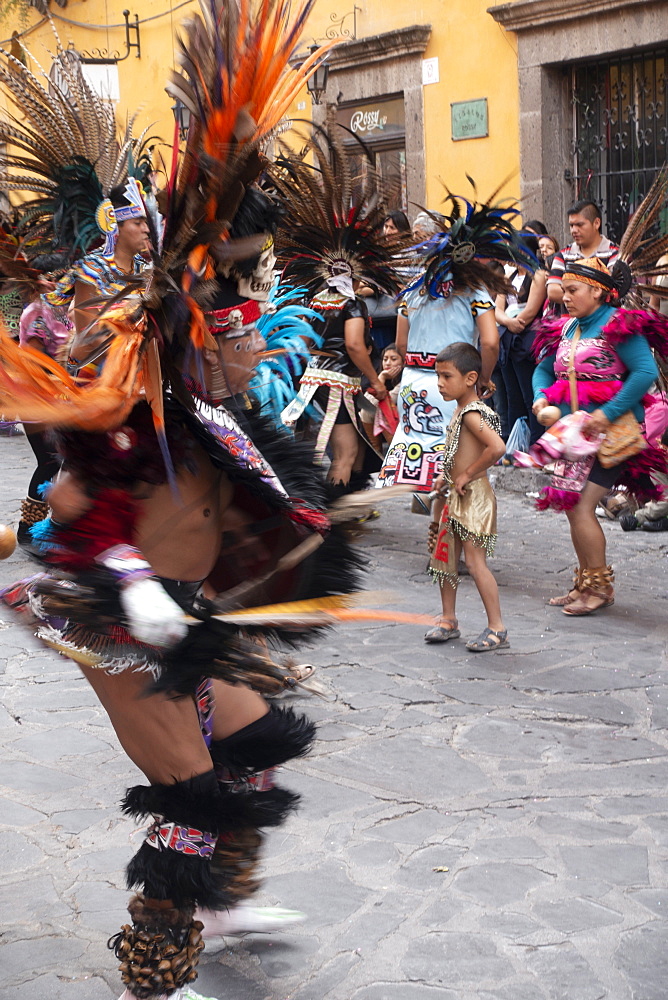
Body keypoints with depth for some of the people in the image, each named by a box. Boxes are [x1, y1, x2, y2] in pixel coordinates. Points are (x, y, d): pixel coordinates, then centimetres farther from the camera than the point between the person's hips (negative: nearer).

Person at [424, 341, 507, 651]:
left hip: (473, 498, -10)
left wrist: (467, 475, -23)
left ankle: (497, 628, 2)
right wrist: (447, 476, 11)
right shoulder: (461, 411, 11)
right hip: (455, 498, 10)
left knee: (475, 562, -6)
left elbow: (497, 448, -33)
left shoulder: (472, 414, -19)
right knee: (444, 558, 15)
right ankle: (448, 620, 28)